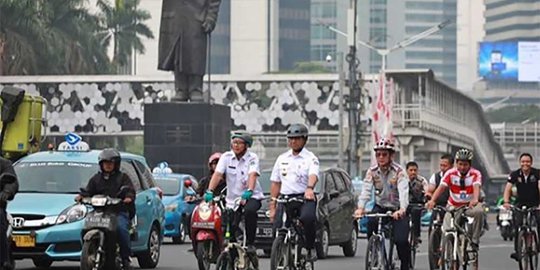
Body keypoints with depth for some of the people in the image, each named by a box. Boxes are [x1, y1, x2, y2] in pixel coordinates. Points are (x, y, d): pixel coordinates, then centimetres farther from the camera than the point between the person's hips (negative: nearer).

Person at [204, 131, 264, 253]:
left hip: (251, 196, -3)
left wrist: (249, 191, -42)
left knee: (250, 211, -34)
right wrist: (210, 191, -27)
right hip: (232, 198, 3)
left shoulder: (252, 158, -6)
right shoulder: (226, 157, 1)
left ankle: (250, 243, -21)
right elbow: (217, 174, -11)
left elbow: (253, 175, -23)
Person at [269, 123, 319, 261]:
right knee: (278, 228, -12)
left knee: (308, 218, -35)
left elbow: (313, 175, -17)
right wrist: (272, 206, 11)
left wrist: (309, 188, -40)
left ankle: (310, 248, -14)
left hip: (305, 198, -4)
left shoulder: (310, 158, 3)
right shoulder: (282, 159, 18)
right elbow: (275, 183, 18)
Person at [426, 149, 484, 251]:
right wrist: (432, 200, -39)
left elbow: (476, 187, -29)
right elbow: (441, 187, -20)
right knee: (446, 230, -16)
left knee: (479, 211, -34)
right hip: (453, 206, 1)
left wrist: (475, 200, -52)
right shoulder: (451, 173, -9)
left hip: (470, 205, -1)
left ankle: (475, 241, -19)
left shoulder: (475, 174, -11)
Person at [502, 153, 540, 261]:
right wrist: (506, 202, -33)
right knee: (517, 225, -16)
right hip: (521, 203, 1)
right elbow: (508, 188, -14)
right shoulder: (515, 174, -6)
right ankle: (517, 250, -11)